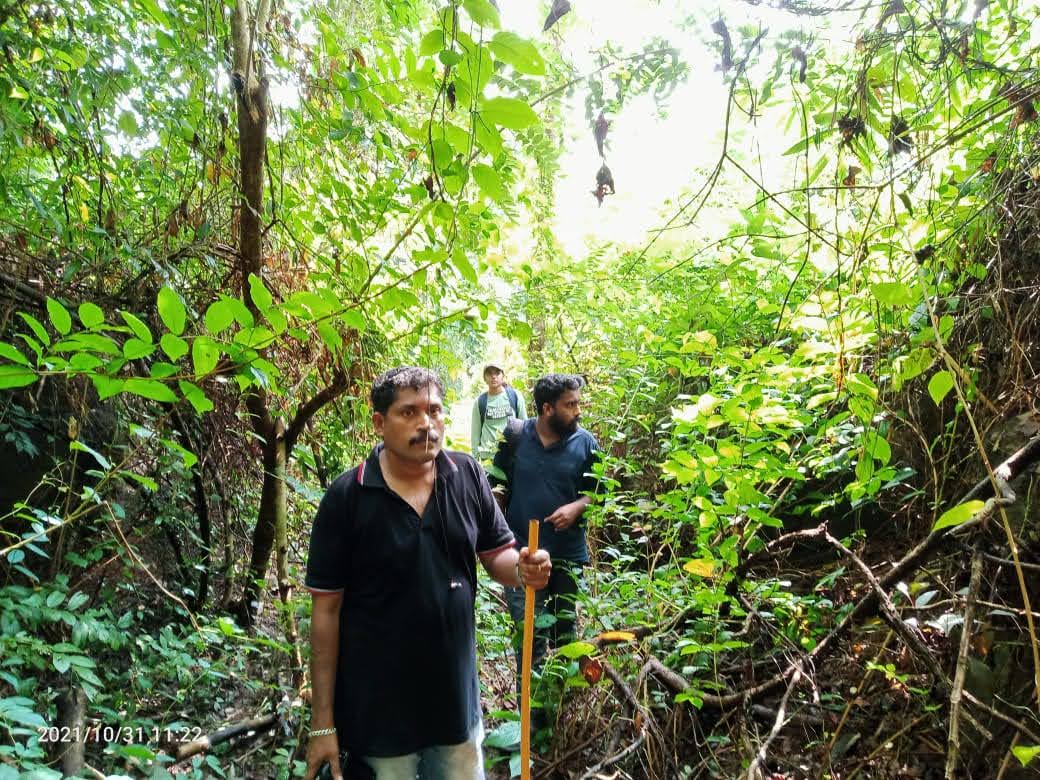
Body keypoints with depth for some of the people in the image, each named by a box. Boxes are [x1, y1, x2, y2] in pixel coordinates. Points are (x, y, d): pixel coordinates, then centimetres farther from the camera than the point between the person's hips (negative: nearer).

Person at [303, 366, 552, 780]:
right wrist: (322, 721, -9)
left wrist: (522, 568, -21)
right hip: (376, 707, -3)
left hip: (457, 695, 3)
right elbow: (326, 610, -11)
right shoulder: (346, 497, -15)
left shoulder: (467, 475, -7)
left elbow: (497, 554, 4)